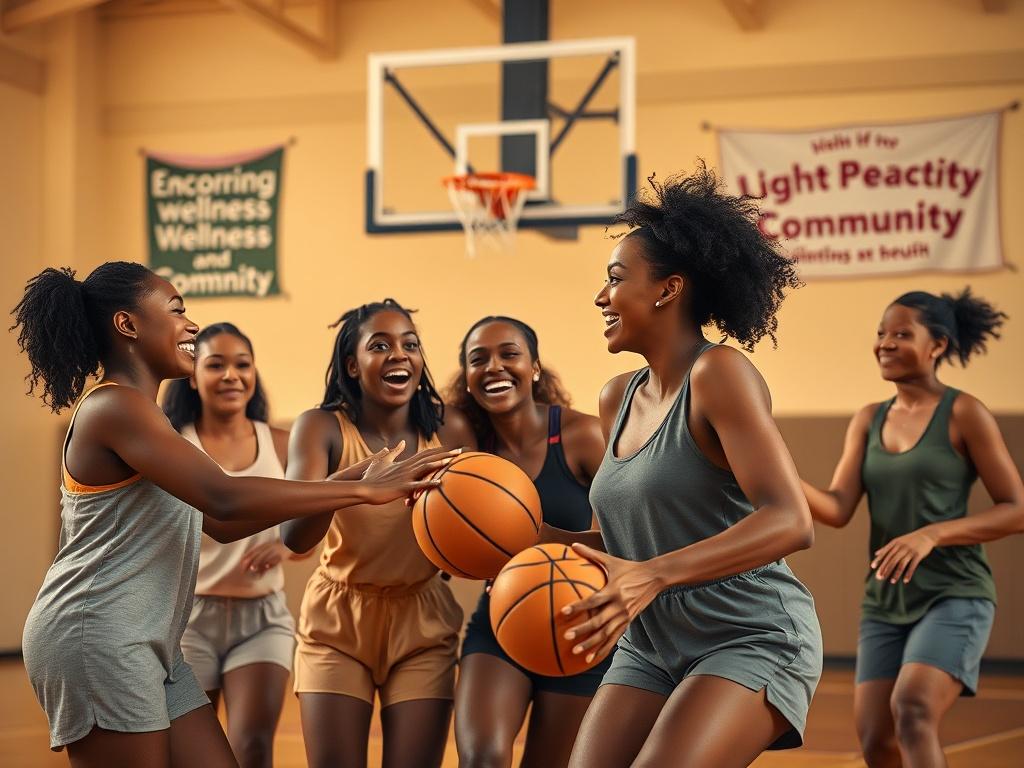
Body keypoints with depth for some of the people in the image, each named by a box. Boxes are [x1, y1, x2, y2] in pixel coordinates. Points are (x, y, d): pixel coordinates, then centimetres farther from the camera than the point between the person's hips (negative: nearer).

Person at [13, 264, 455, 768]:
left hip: (149, 645, 10)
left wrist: (347, 481, 12)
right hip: (93, 637, -10)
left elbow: (219, 523, 17)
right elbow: (223, 499, -26)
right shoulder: (113, 408, -14)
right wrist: (363, 490, -22)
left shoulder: (132, 413, 18)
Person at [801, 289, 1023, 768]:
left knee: (912, 710, -27)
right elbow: (838, 510, 0)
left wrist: (931, 535, -20)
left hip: (955, 597, -6)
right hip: (884, 602, 6)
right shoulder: (868, 421, 10)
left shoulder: (963, 414, -6)